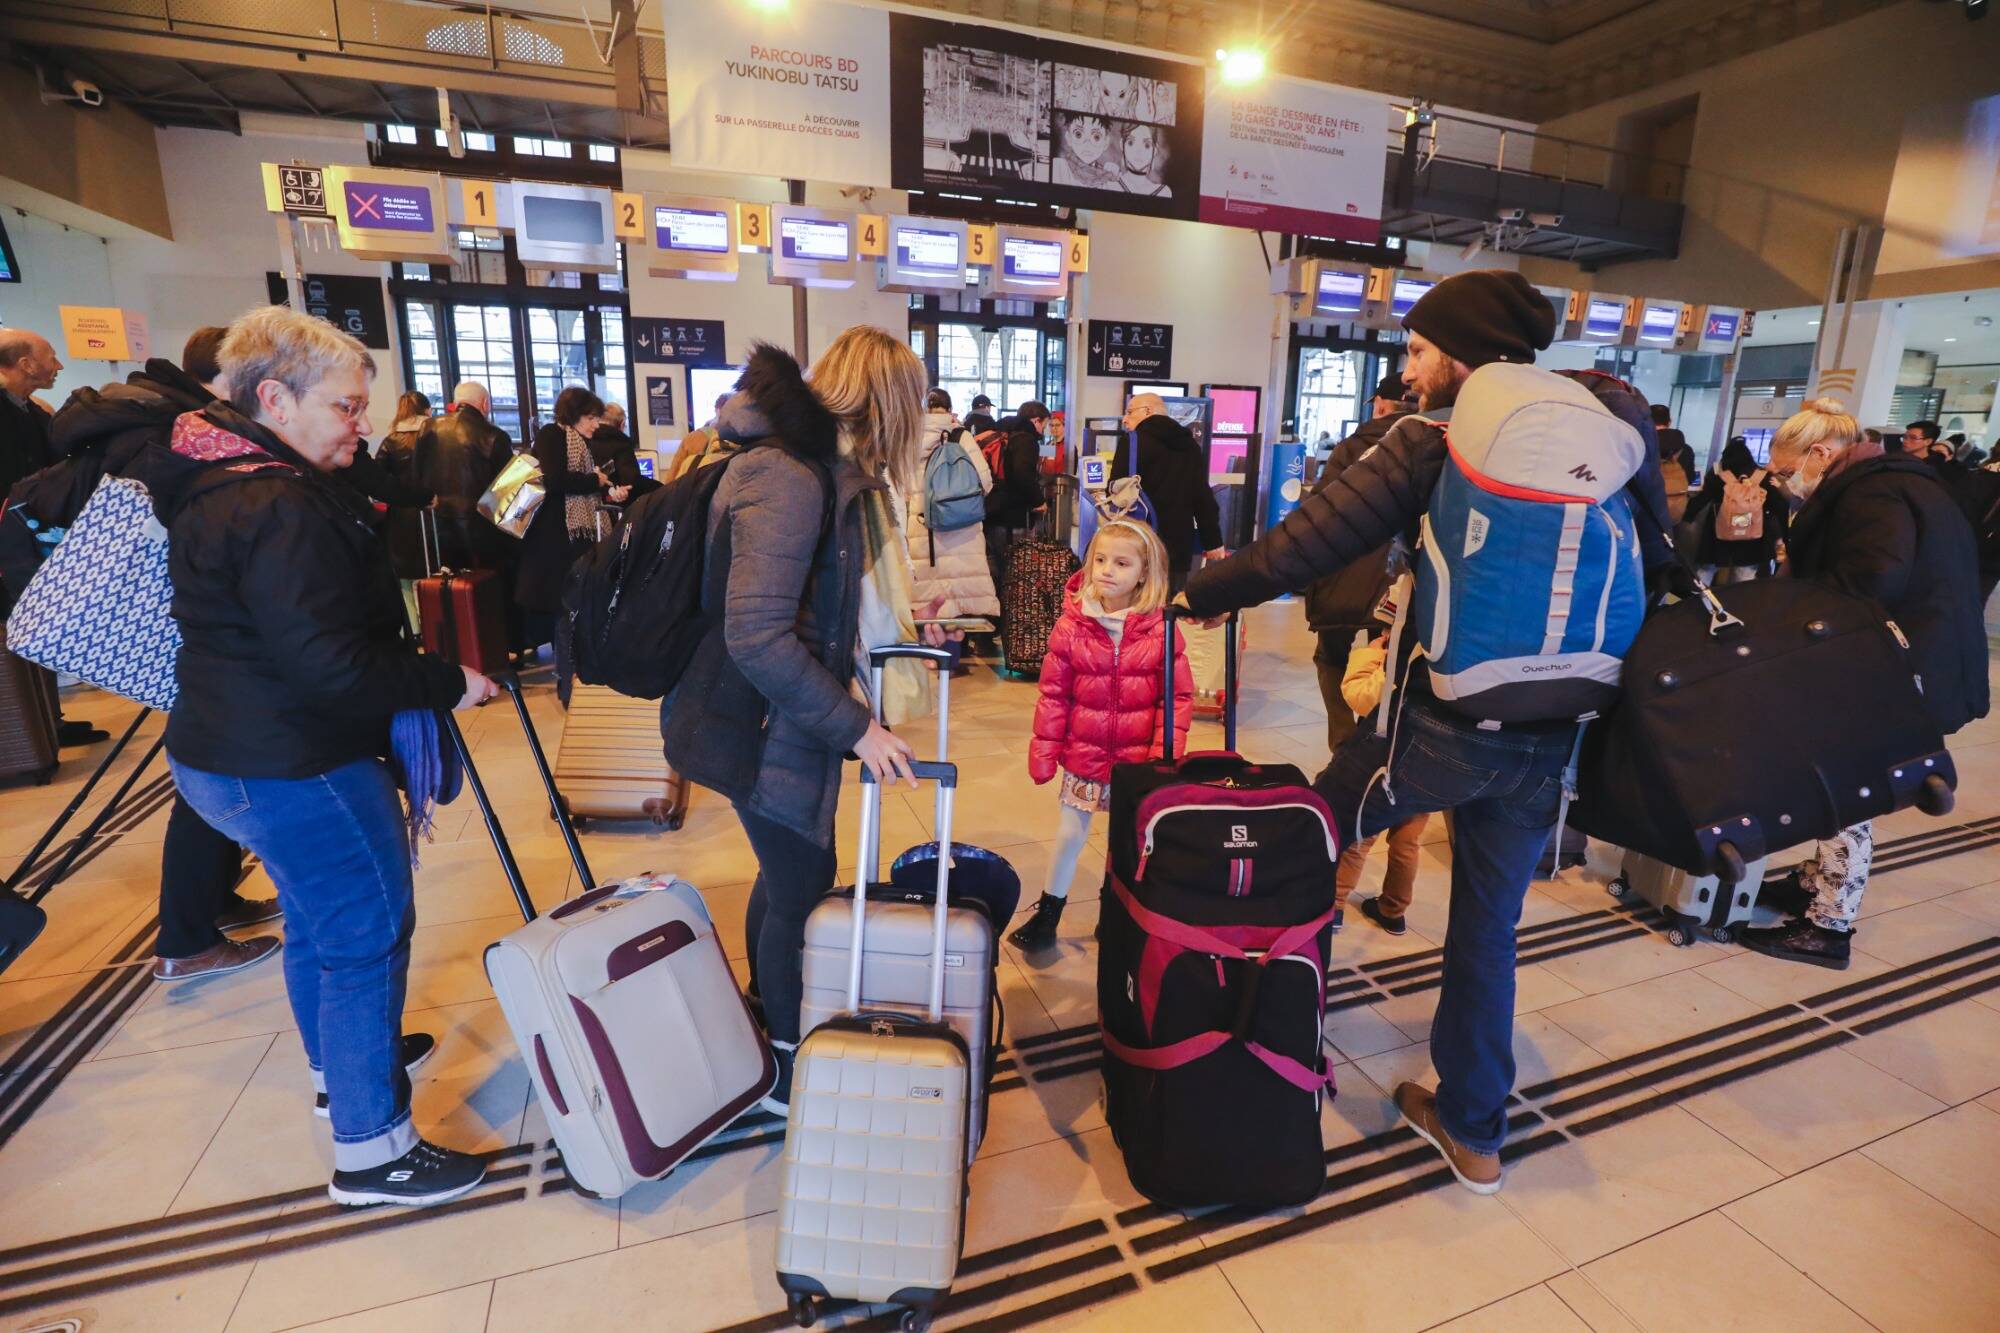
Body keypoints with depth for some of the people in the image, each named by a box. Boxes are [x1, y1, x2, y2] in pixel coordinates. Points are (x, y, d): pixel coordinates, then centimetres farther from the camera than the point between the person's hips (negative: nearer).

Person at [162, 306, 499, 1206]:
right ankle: (370, 1149, 12)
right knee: (369, 935, -1)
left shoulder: (216, 484, 10)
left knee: (317, 920, 25)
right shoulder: (281, 508, -24)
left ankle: (338, 1063, 45)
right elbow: (330, 664, -29)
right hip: (295, 767, -11)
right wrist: (447, 684, -20)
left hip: (233, 751, 11)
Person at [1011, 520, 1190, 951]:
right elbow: (1053, 694, -4)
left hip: (1138, 759, 0)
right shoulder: (1071, 626, -9)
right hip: (1083, 755, 1)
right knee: (1069, 836, 14)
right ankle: (1047, 914, 33)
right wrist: (1044, 750, -3)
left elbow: (1179, 696, -6)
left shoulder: (1161, 630, -10)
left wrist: (1165, 752, -11)